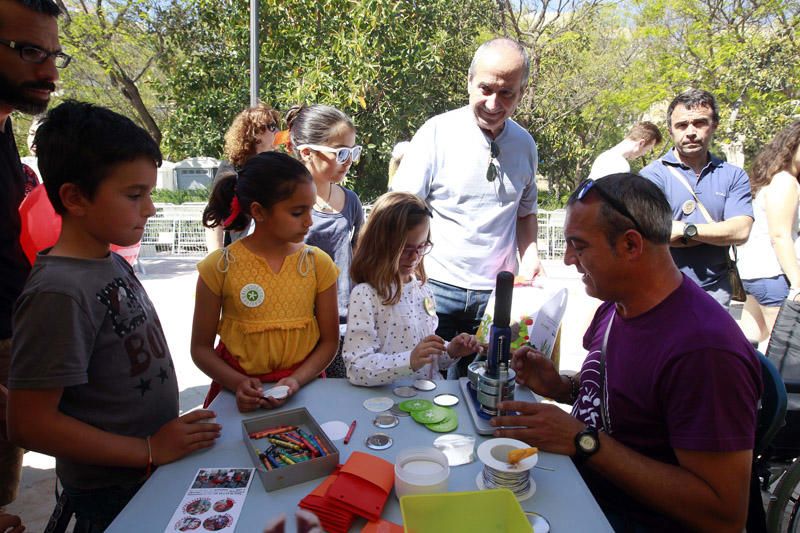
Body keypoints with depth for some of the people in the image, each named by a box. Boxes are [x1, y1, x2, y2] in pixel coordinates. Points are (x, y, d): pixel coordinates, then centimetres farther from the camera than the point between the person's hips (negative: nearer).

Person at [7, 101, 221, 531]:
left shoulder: (112, 264, -1)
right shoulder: (59, 292, -26)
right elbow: (29, 424, -24)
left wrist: (170, 433, 6)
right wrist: (149, 450, -21)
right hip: (112, 495, -7)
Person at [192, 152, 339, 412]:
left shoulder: (318, 263, -1)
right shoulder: (220, 266, -4)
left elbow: (329, 340, 3)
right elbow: (201, 347, 1)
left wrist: (297, 380, -12)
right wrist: (238, 383, -14)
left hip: (302, 388, 2)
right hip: (243, 394, -1)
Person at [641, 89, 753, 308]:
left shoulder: (733, 176, 7)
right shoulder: (653, 175, -5)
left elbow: (740, 231, -5)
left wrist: (686, 229, -14)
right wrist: (720, 231, -7)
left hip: (714, 290, 3)